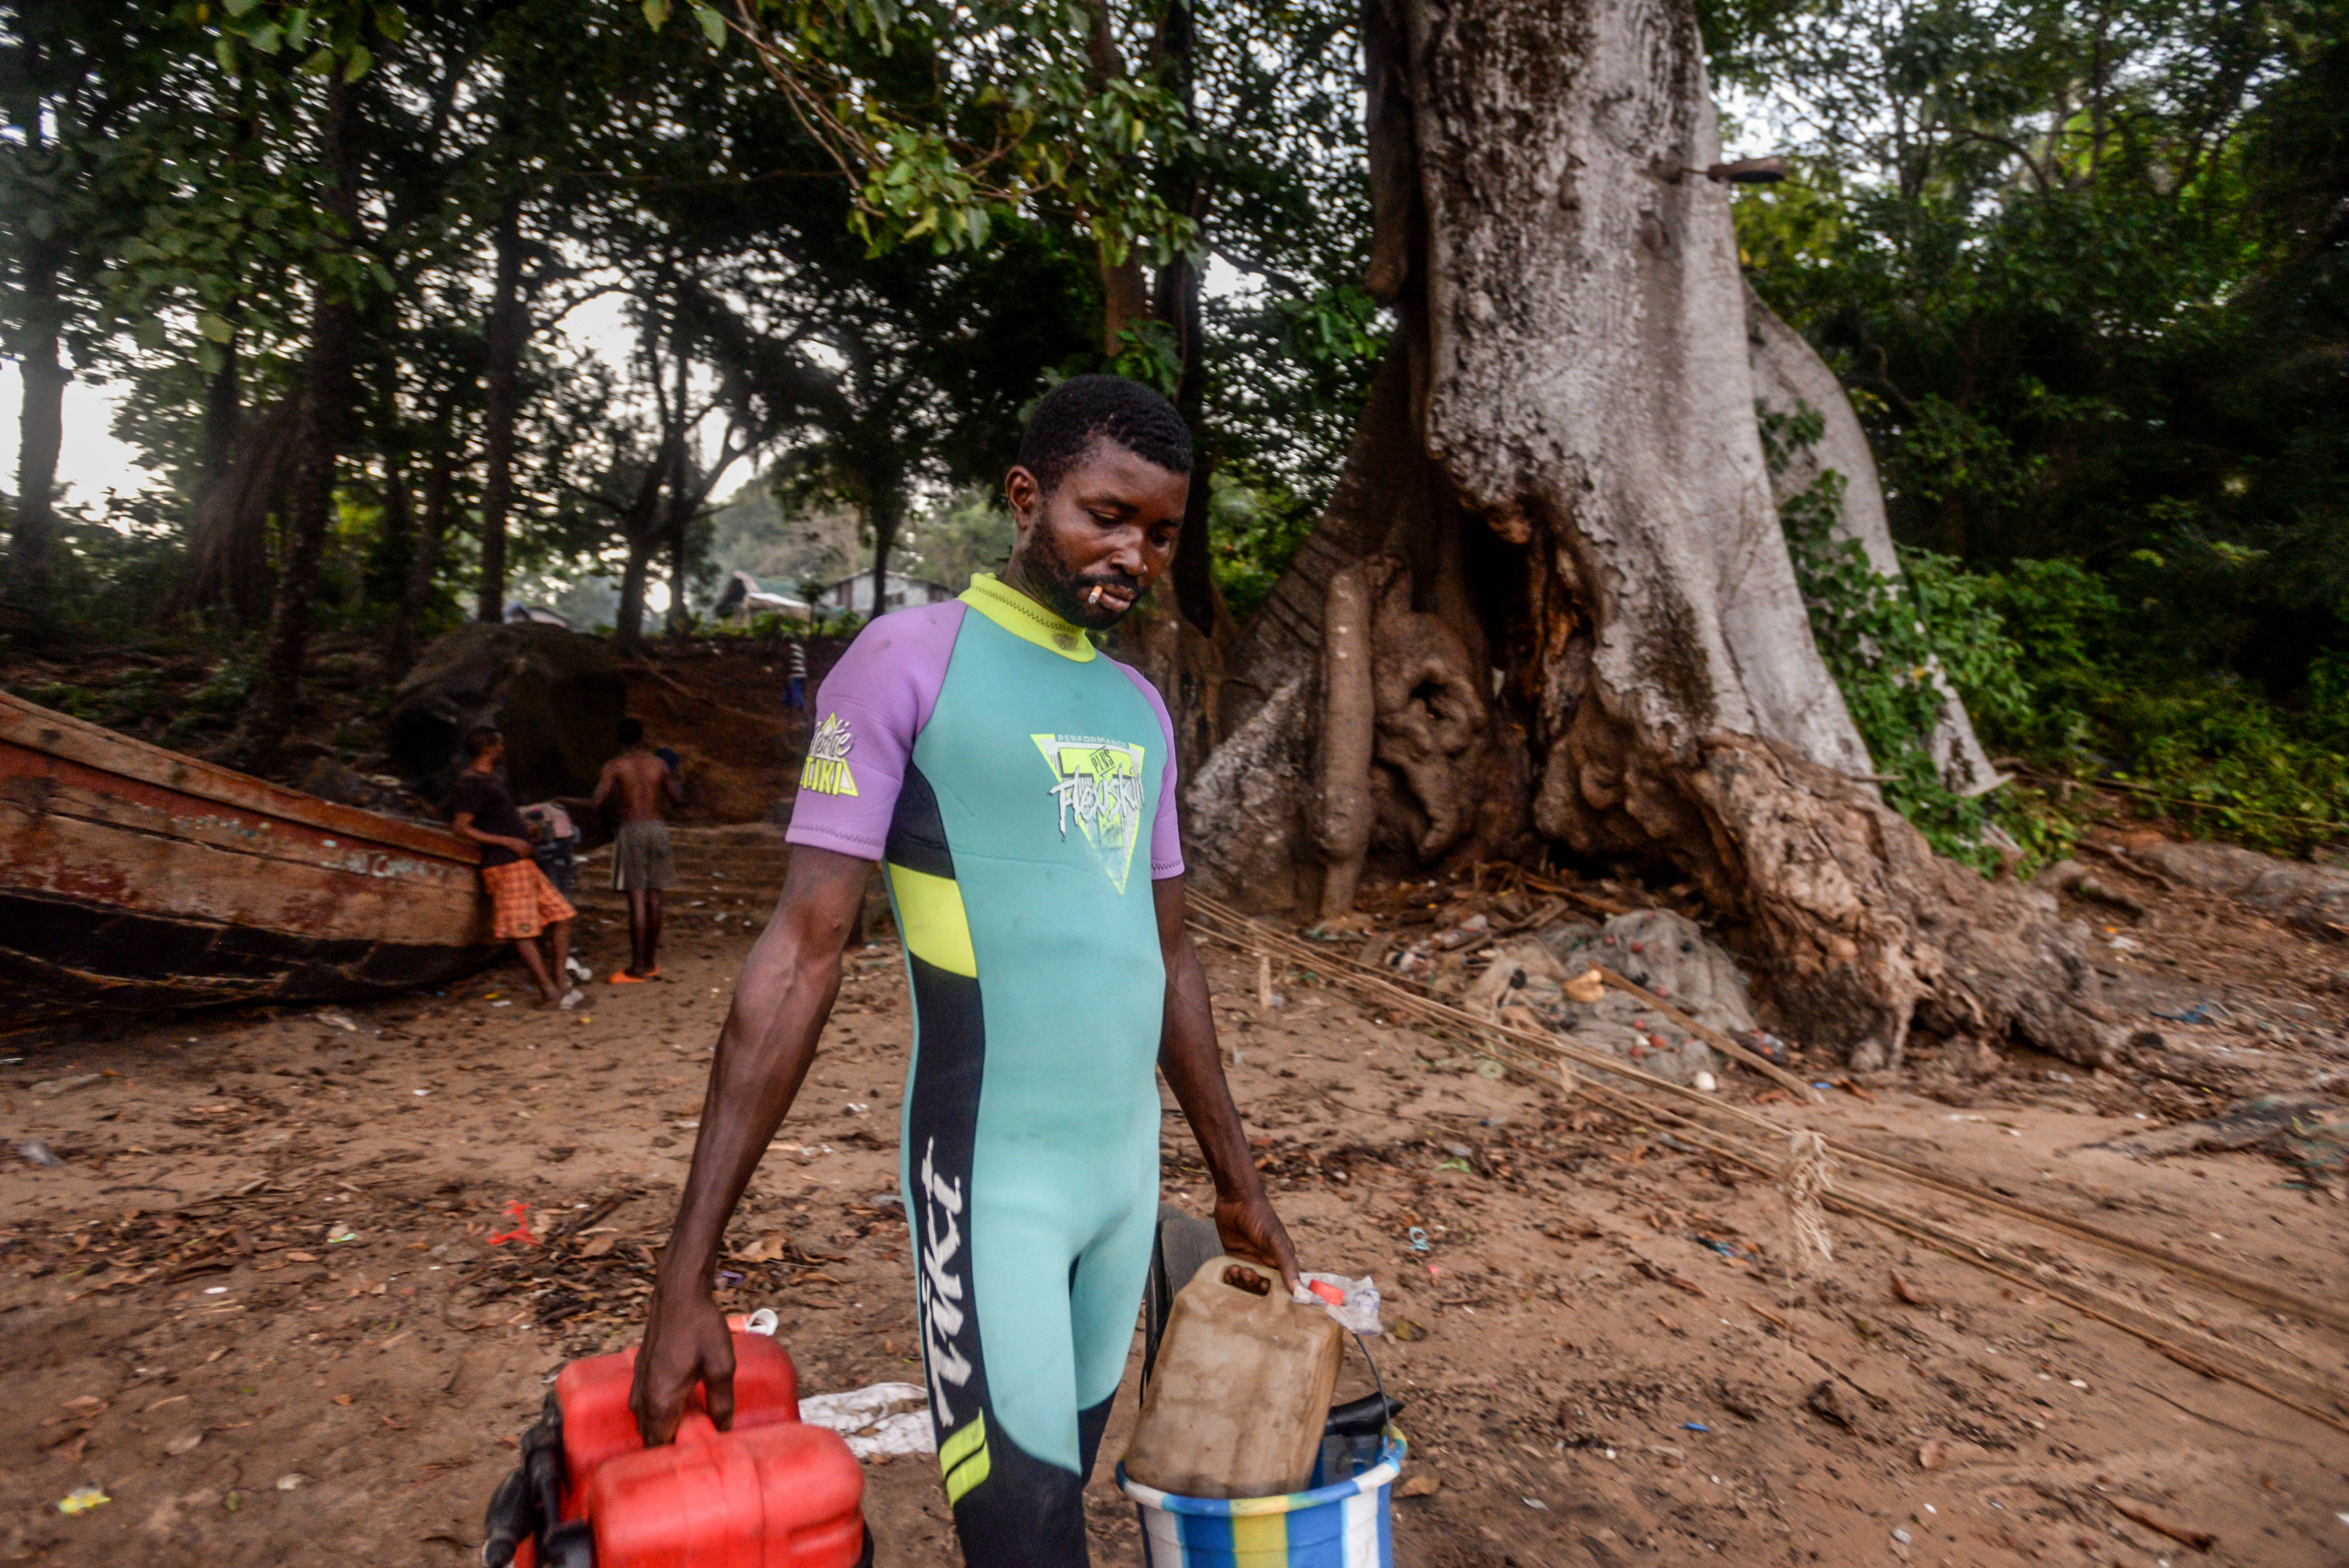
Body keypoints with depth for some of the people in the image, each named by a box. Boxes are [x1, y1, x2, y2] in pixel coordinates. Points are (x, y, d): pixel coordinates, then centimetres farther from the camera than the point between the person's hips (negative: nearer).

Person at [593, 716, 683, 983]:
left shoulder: (614, 767, -5)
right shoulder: (659, 764, 6)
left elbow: (597, 803, -11)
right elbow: (678, 800, 12)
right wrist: (672, 776, 29)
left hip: (631, 831, -3)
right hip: (658, 828, 4)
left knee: (637, 899, -4)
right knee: (654, 898, 9)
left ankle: (637, 968, -2)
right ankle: (651, 963, 18)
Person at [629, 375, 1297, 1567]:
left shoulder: (1142, 709, 10)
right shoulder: (912, 659, -9)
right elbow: (803, 951, -12)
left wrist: (1237, 1180, 18)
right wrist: (686, 1276, -13)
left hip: (1128, 1169, 6)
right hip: (993, 1180, -6)